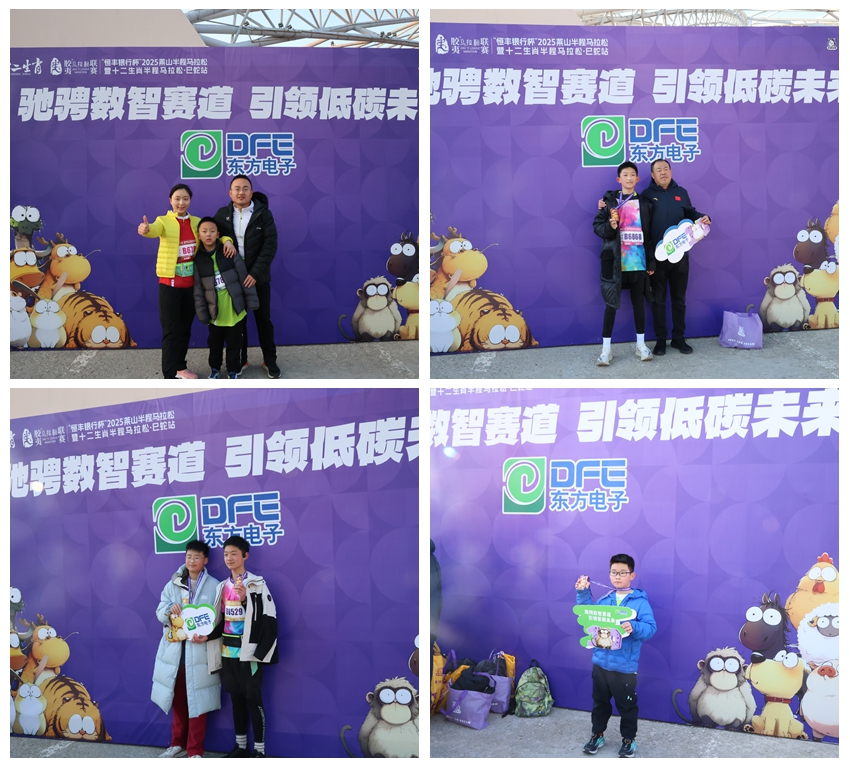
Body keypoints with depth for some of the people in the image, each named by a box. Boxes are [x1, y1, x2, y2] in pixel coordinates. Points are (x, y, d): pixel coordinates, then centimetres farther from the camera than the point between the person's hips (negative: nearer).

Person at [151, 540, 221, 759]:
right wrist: (170, 609, -17)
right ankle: (178, 744, 28)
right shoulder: (173, 584, 10)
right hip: (175, 649, 4)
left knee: (197, 700, -1)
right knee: (177, 699, 14)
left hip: (200, 650, -4)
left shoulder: (214, 586, -2)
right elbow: (160, 613, 5)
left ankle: (195, 751, 7)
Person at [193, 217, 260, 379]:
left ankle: (233, 371, 25)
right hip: (215, 312, 1)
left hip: (234, 310, -1)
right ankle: (214, 368, 36)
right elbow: (198, 290, 1)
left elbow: (244, 276, -4)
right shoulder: (198, 260, -2)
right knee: (214, 343, 16)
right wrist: (202, 314, -2)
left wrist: (251, 301, -6)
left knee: (234, 343, 9)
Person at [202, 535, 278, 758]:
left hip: (249, 652, -6)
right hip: (228, 652, 6)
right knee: (236, 698, 13)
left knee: (253, 699, -3)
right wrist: (207, 636, -3)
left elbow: (267, 619, -13)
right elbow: (222, 621, 13)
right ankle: (241, 746, 23)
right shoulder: (223, 586, 12)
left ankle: (259, 750, 4)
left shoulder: (256, 585, -7)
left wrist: (245, 599, -23)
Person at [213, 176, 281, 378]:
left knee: (263, 319, 6)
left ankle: (270, 360, 18)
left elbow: (270, 245, -11)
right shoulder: (222, 214, 2)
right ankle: (240, 360, 23)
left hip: (258, 276, -2)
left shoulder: (264, 214, -6)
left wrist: (256, 272, -18)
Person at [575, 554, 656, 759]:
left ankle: (629, 739, 27)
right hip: (601, 662, 5)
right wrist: (583, 594, 0)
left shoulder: (640, 602, -10)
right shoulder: (604, 600, 6)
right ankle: (597, 734, 34)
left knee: (627, 705, 10)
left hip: (625, 666, -4)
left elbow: (650, 628, -18)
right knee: (600, 702, 18)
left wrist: (633, 628, -36)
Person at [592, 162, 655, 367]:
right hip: (615, 262, -2)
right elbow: (597, 226, 1)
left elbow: (650, 234, 7)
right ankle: (606, 349, 4)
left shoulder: (644, 204, 7)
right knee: (611, 304, -1)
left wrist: (652, 261, 3)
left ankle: (640, 344, 21)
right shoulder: (610, 201, 2)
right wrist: (609, 226, -20)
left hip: (638, 262, 2)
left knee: (639, 303, 10)